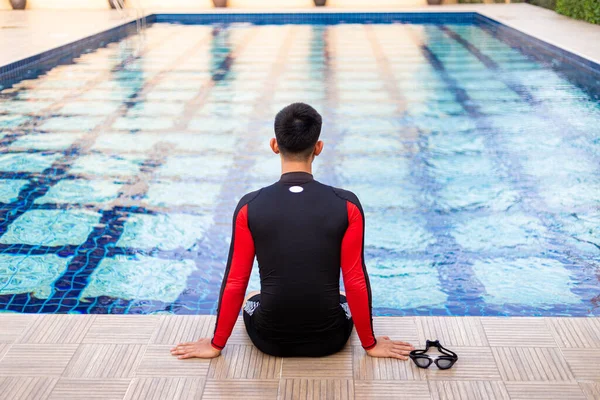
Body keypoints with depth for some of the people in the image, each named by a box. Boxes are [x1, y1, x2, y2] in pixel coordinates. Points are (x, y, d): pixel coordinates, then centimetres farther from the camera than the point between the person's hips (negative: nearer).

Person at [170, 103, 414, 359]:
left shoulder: (249, 207, -12)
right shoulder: (347, 206, -13)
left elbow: (235, 283, -7)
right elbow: (356, 282, -9)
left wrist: (216, 345, 7)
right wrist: (370, 344, 6)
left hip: (270, 340, 1)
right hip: (328, 340, 0)